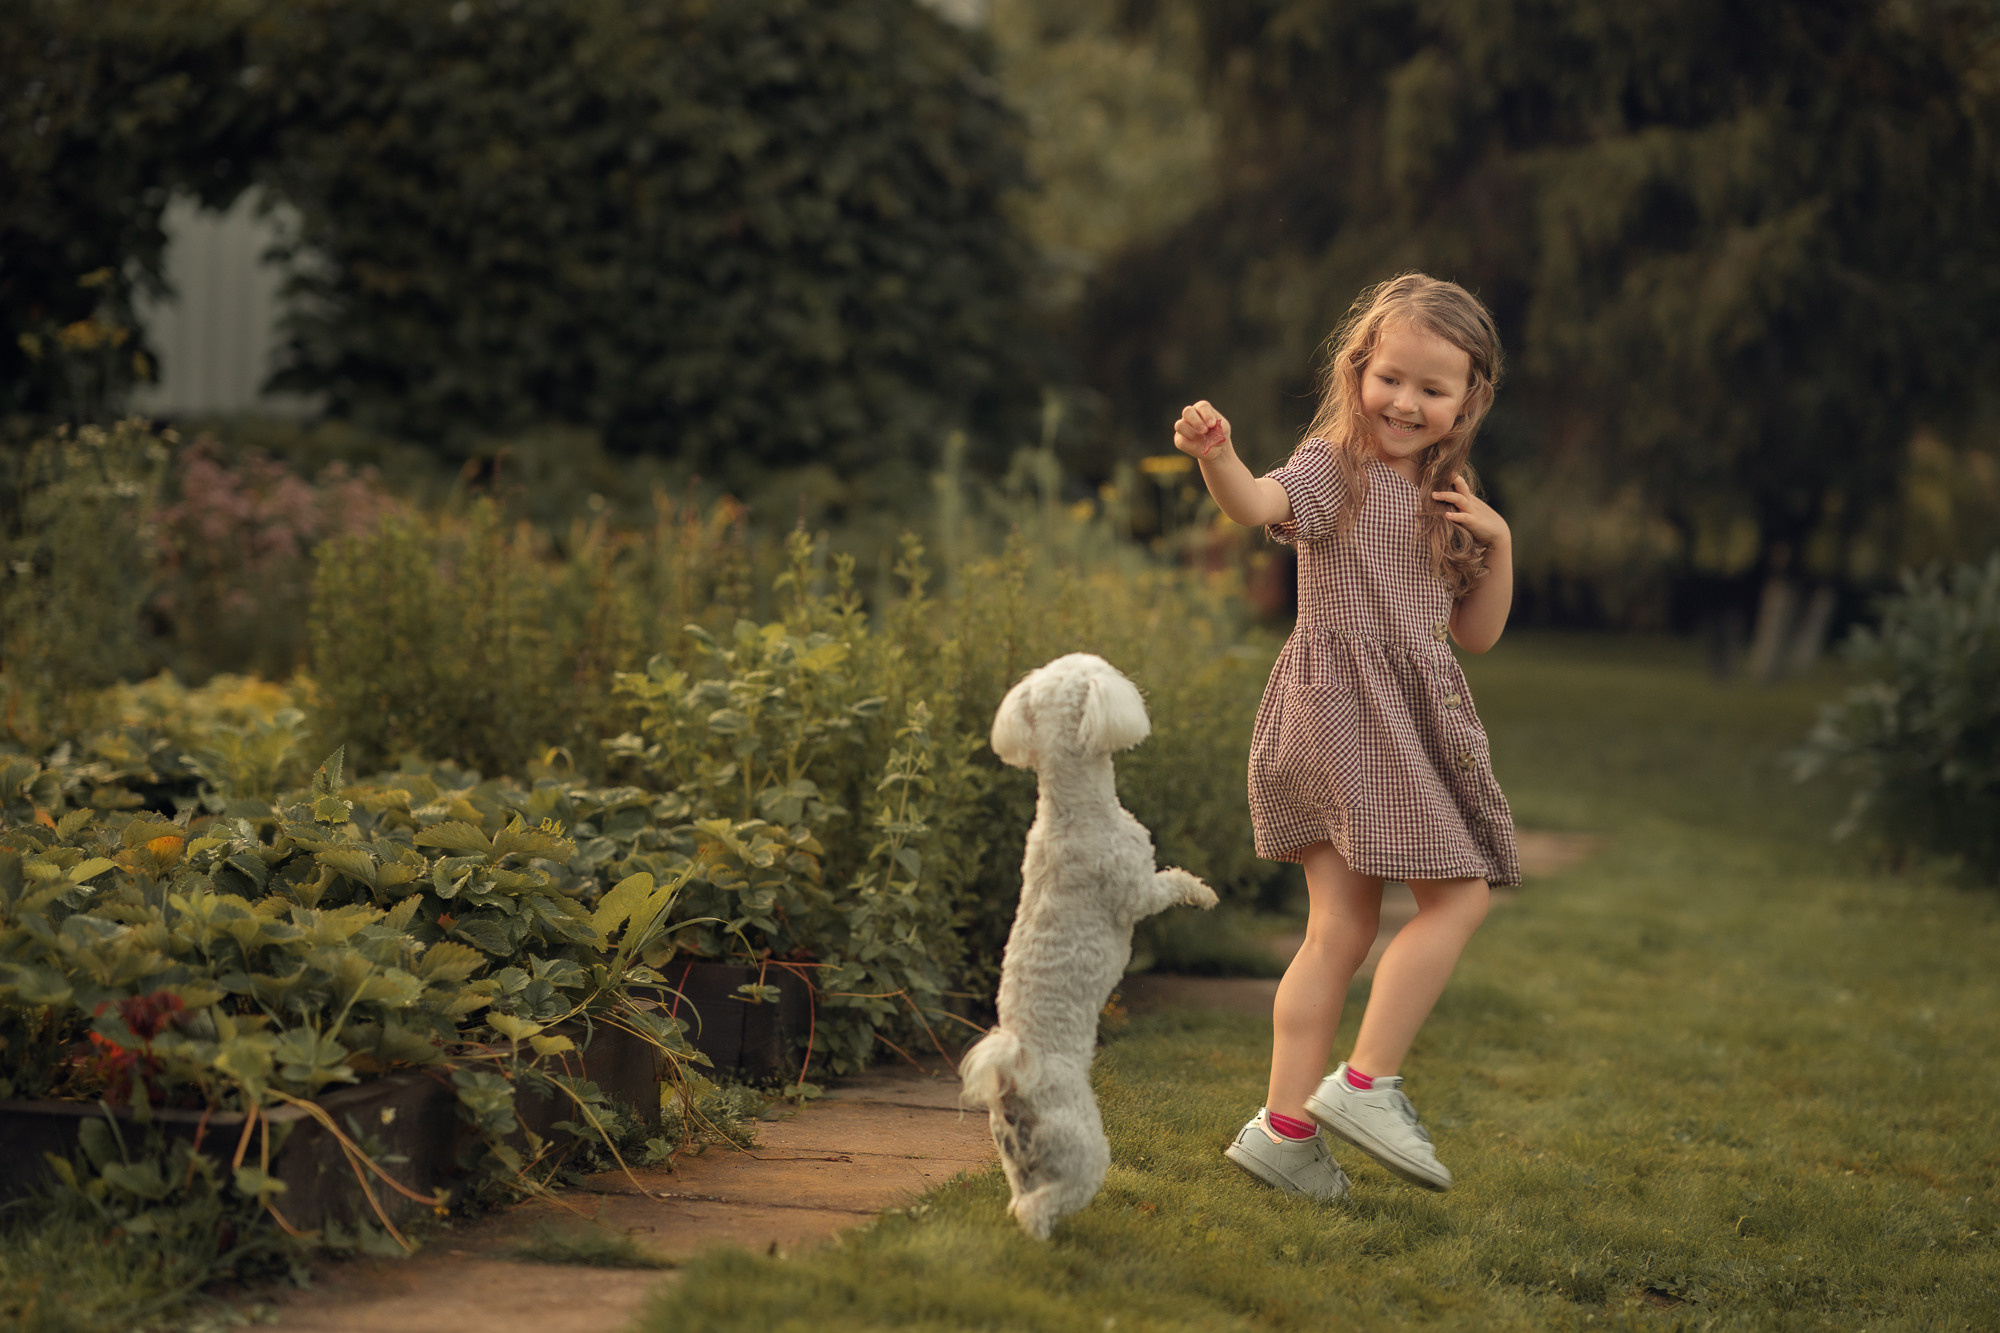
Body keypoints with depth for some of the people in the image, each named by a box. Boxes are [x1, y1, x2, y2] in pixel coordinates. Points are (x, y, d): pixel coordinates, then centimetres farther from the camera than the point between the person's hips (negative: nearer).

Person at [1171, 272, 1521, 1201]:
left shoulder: (1446, 499, 17)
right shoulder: (1334, 469, -5)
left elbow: (1478, 634, 18)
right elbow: (1261, 503, -28)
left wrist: (1498, 541, 2)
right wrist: (1216, 458, -50)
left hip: (1415, 718, 7)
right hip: (1344, 701, -7)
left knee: (1342, 930, 5)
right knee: (1458, 895, -10)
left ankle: (1285, 1126, 6)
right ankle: (1366, 1083, -5)